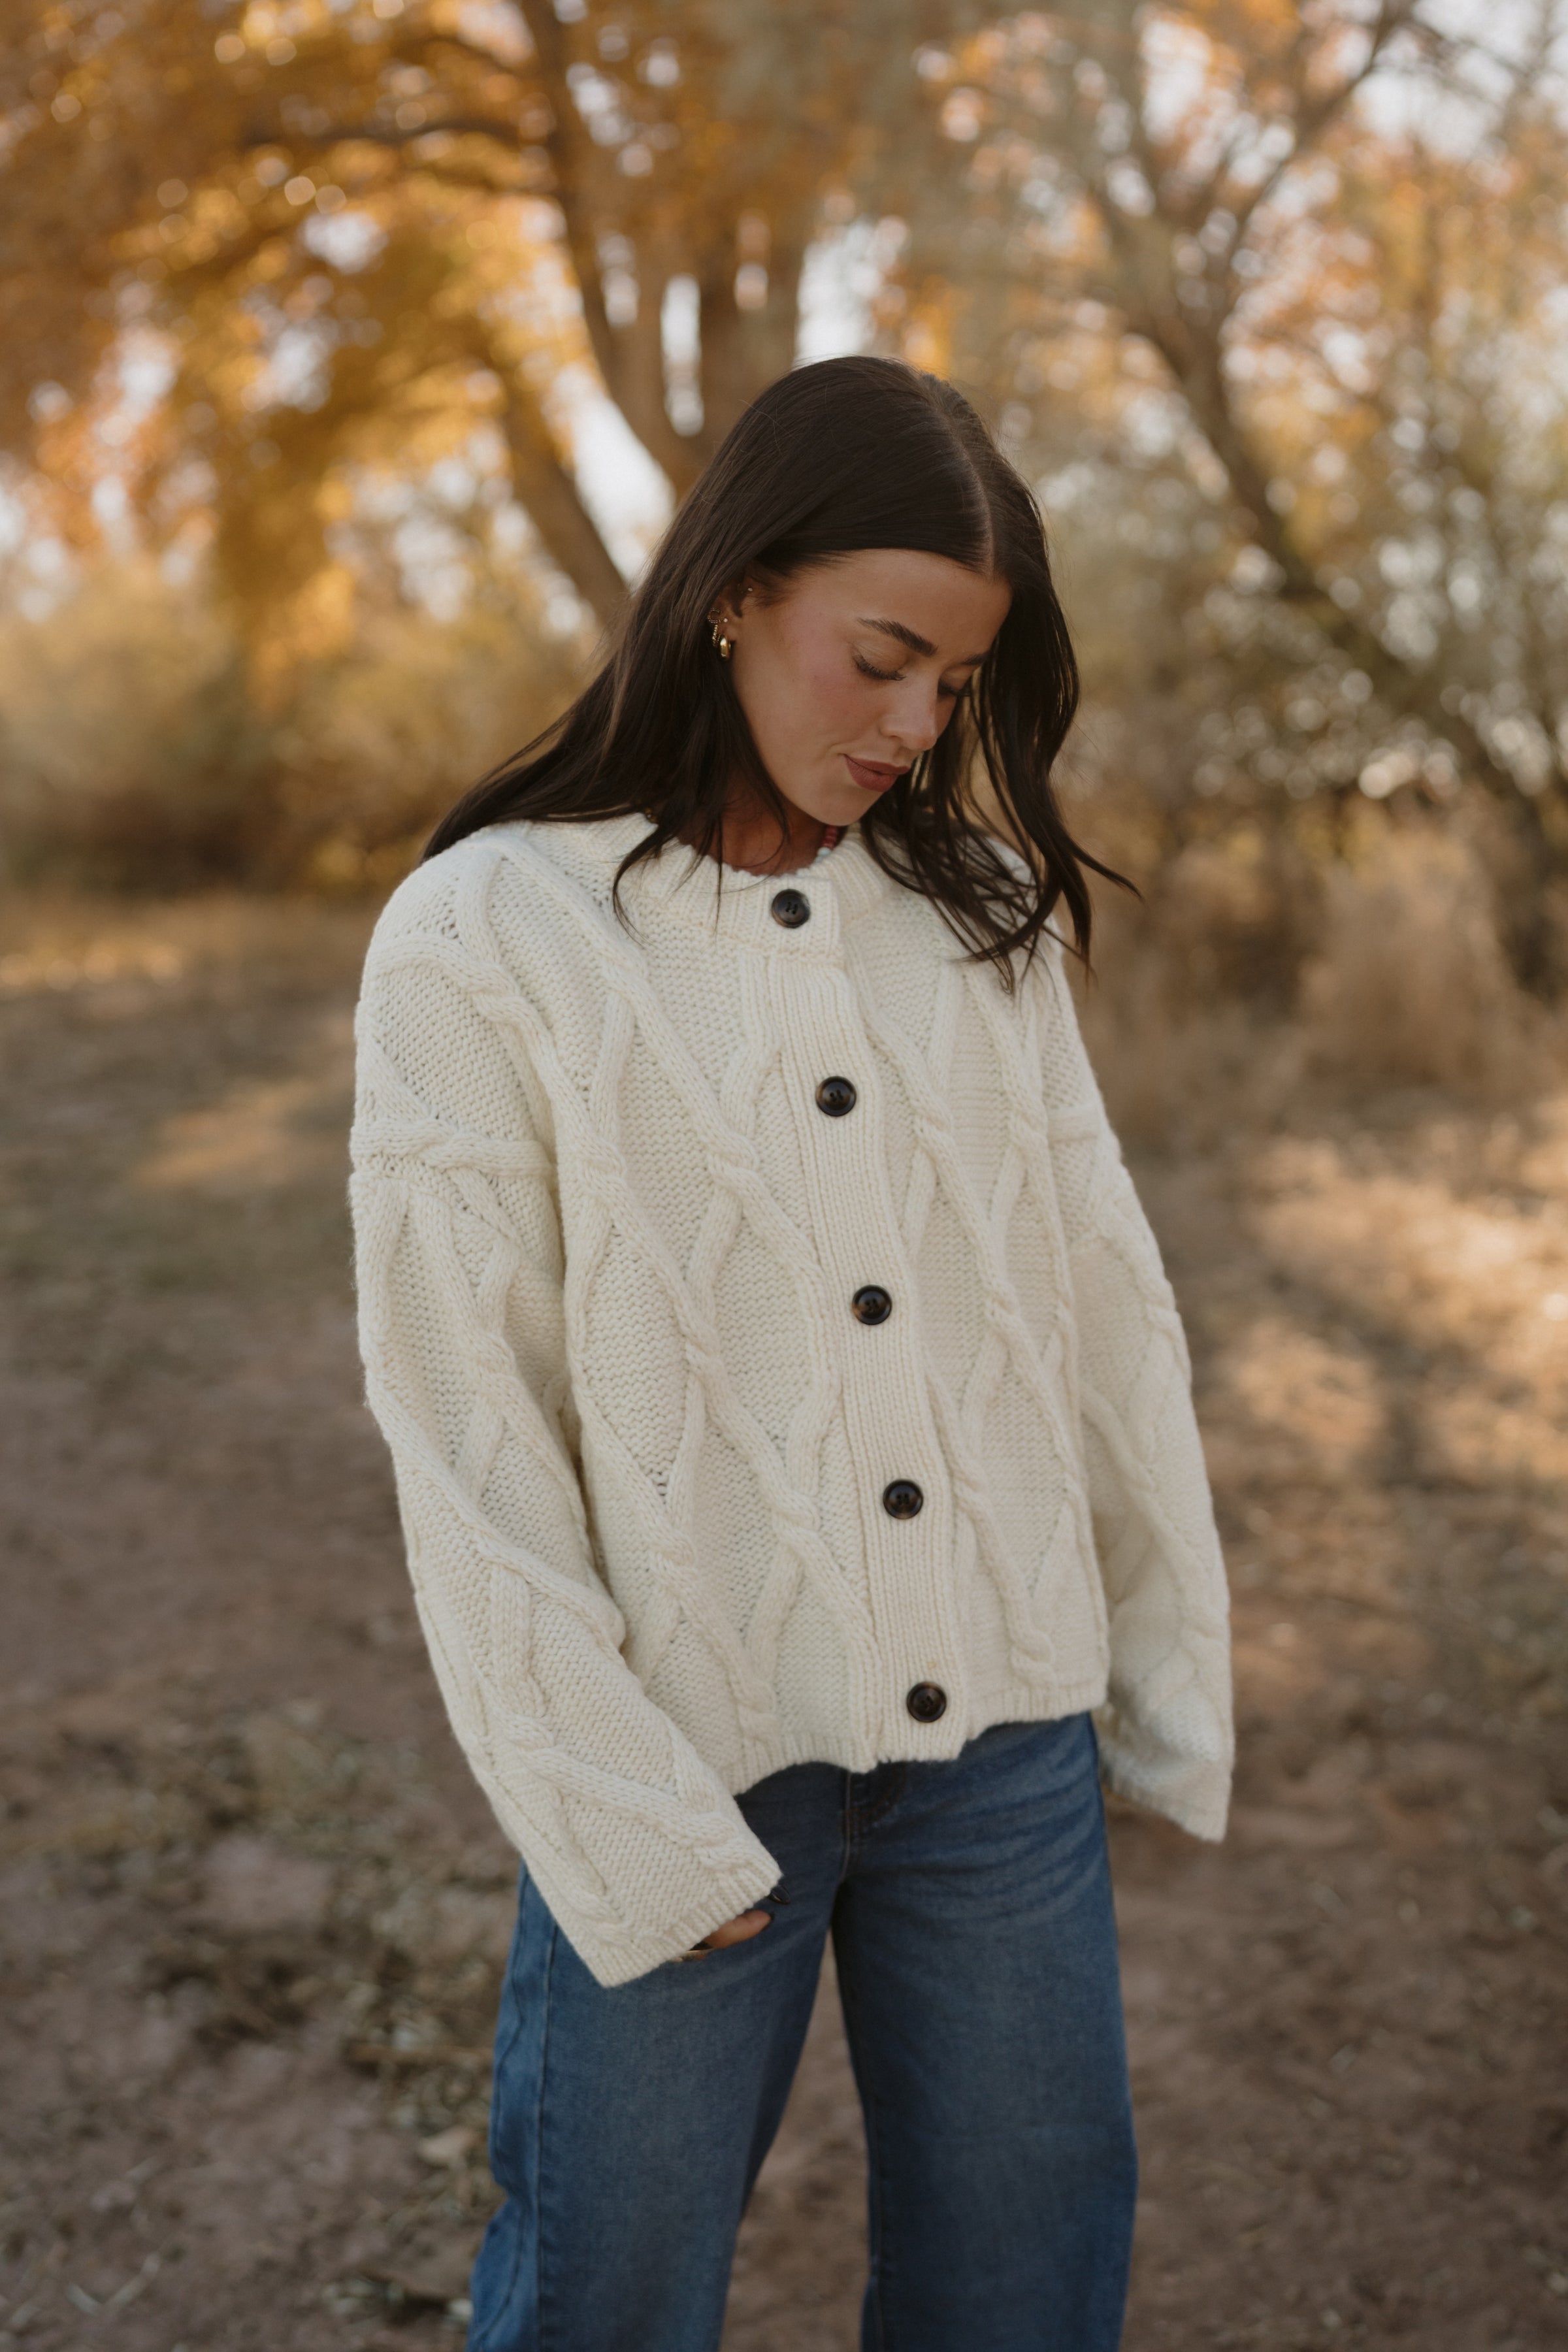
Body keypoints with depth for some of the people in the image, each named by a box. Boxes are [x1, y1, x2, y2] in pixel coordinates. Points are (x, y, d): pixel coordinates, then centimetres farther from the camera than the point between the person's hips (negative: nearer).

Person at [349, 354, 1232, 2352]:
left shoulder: (983, 909, 5)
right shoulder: (483, 940, -9)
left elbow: (1104, 1302, 7)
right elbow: (463, 1426, -10)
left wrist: (1169, 1669, 9)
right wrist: (620, 1829, -11)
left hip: (1006, 1738, 4)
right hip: (696, 1756, -3)